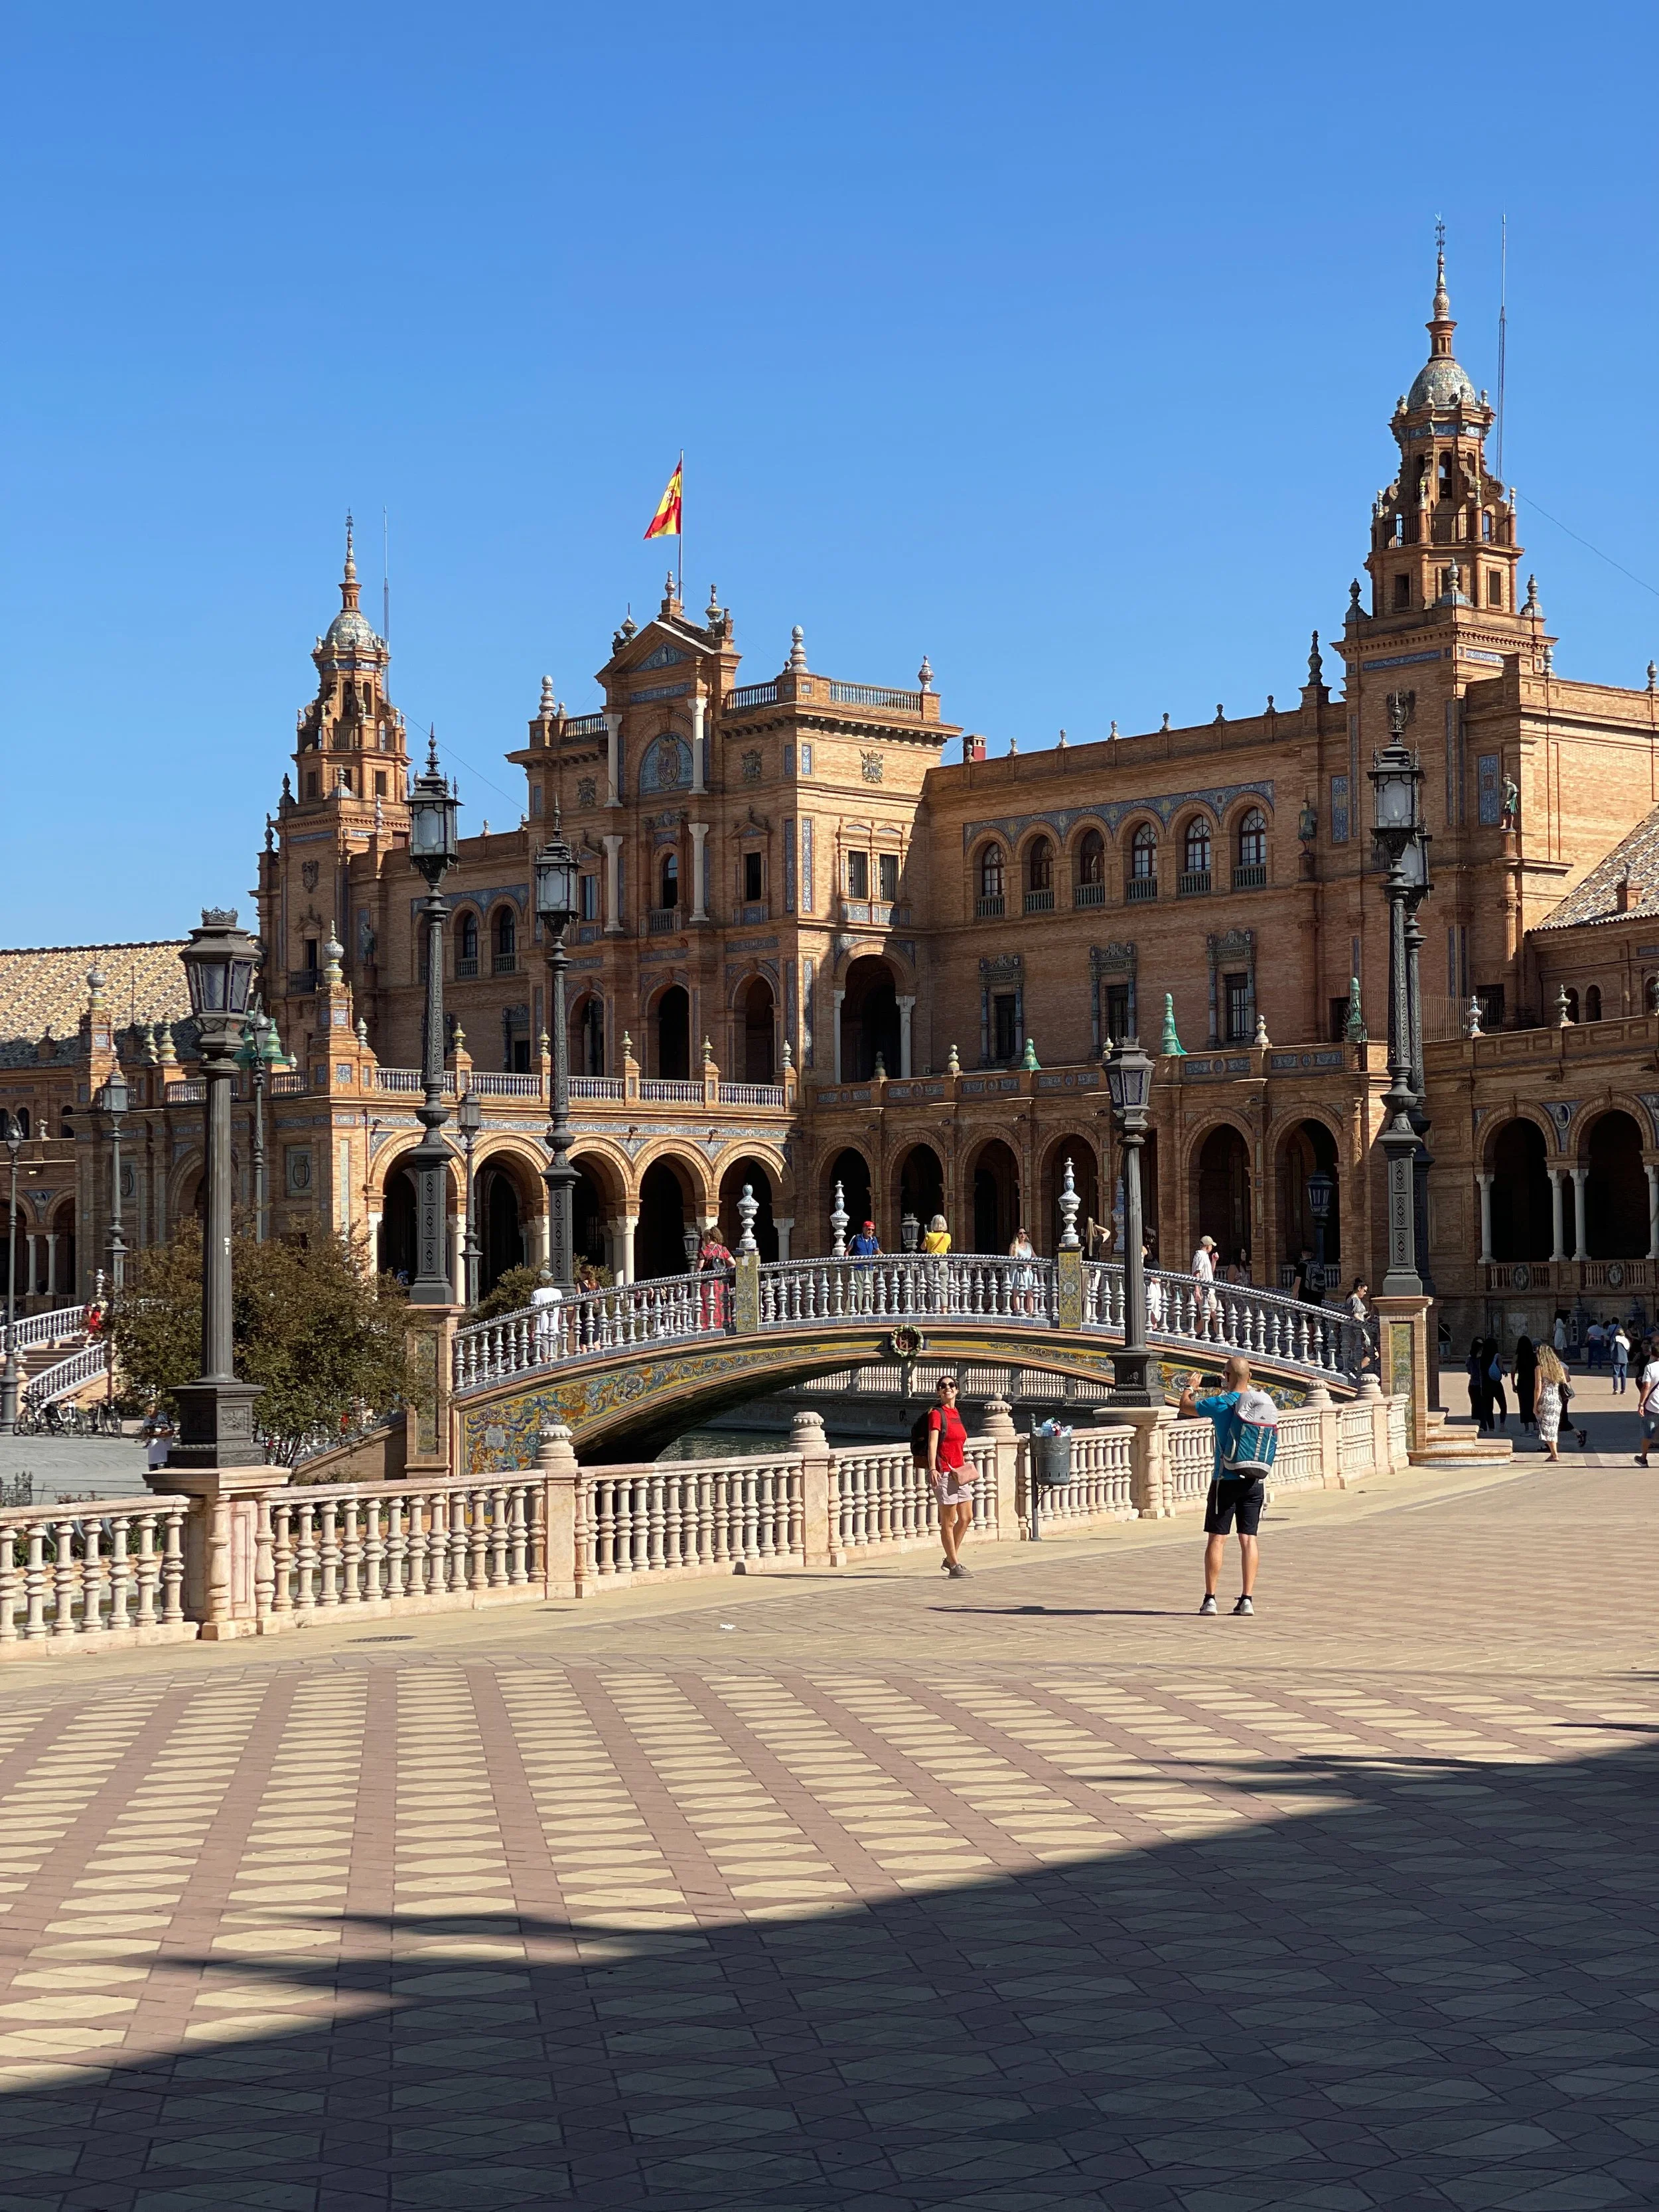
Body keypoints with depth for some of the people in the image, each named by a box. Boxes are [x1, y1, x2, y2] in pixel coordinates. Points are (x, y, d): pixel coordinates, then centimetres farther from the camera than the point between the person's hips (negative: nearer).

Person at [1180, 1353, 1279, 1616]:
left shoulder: (1221, 1404, -12)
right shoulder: (1267, 1404, 2)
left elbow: (1186, 1406, 3)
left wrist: (1191, 1387, 23)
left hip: (1226, 1481, -4)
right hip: (1256, 1483, 4)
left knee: (1217, 1538, 2)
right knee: (1248, 1539, 5)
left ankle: (1210, 1599, 2)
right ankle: (1247, 1599, 2)